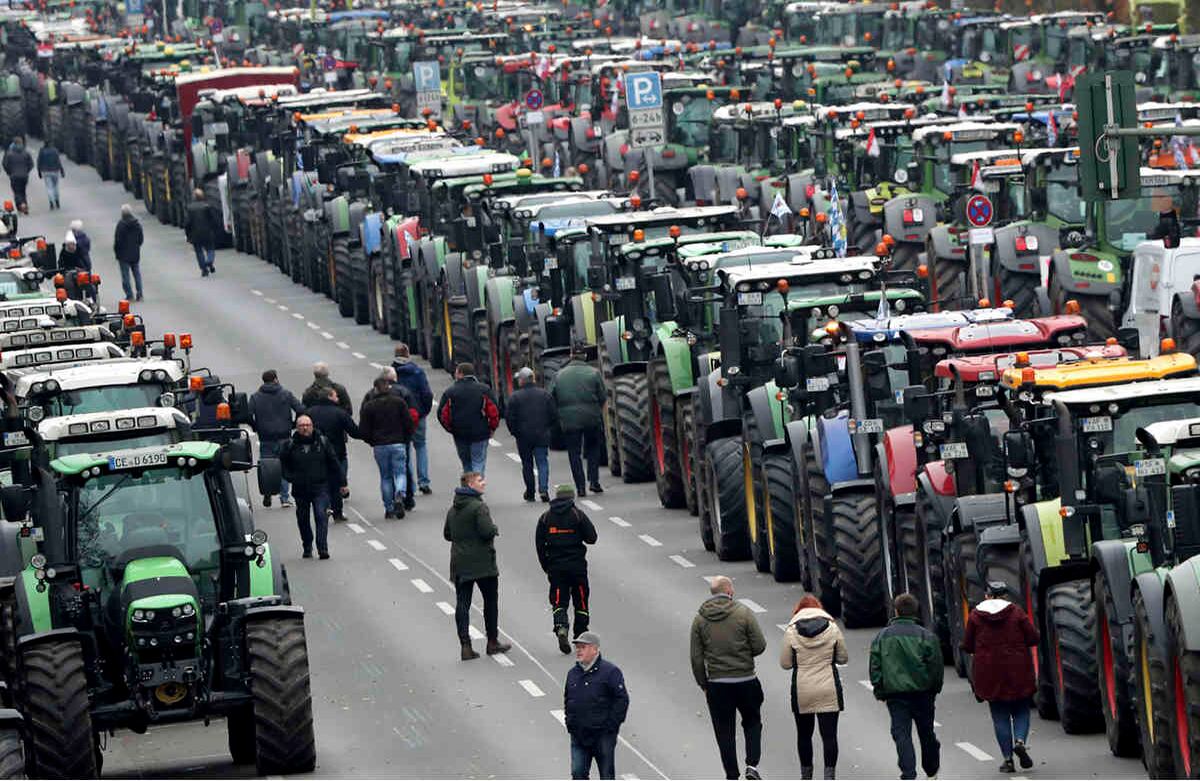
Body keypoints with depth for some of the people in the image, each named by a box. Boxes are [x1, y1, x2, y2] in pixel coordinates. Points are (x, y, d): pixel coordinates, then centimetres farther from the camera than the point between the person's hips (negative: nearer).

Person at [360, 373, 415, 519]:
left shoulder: (369, 406, -1)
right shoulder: (399, 402, -1)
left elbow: (364, 430, -2)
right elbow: (409, 424, -2)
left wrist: (372, 442, 14)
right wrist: (405, 438, 13)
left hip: (379, 446, 1)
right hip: (398, 444, -1)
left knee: (385, 476, 11)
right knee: (401, 472, 6)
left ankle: (389, 508, 10)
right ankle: (399, 495, -24)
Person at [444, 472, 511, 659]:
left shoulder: (452, 510, 9)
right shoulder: (478, 507, -15)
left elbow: (447, 535, 16)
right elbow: (487, 531, -23)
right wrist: (494, 529, -2)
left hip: (459, 564, 6)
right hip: (482, 563, -6)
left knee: (462, 603, 3)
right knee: (491, 601, 10)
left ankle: (466, 646, -4)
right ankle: (492, 642, 17)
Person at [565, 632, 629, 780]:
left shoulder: (610, 672, -8)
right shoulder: (573, 673, 11)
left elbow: (622, 699, -10)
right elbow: (567, 699, 24)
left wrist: (611, 725, -13)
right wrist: (569, 721, 11)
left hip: (603, 735, -5)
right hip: (578, 735, 5)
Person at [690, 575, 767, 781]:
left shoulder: (700, 619, 0)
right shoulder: (743, 613, -7)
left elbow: (696, 658, 1)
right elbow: (759, 646, -7)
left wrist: (703, 684, 11)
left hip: (716, 684, 1)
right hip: (746, 681, -1)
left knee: (724, 731, 9)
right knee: (752, 723, 17)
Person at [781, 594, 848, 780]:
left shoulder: (791, 631, -4)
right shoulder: (832, 627, -2)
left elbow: (785, 663, 0)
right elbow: (843, 658, 6)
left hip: (802, 691, 0)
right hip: (829, 691, 0)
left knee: (804, 734, 15)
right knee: (829, 735, 0)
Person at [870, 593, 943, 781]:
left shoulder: (882, 636, 2)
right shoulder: (925, 635, -3)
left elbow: (875, 666, 2)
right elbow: (935, 665, -2)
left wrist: (879, 691, 9)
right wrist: (935, 687, 11)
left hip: (895, 694, -1)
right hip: (922, 692, 1)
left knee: (901, 734, -2)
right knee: (926, 733, 15)